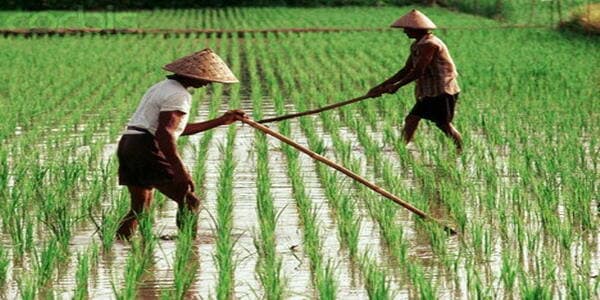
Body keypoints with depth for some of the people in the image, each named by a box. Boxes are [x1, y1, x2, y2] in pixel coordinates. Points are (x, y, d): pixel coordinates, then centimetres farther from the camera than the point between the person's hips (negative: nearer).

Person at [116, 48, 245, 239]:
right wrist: (179, 169, -26)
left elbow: (180, 129, 28)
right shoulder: (178, 95, -10)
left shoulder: (163, 87, 23)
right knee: (189, 201, -5)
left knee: (139, 208, 15)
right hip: (147, 149, -10)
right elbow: (165, 132, -22)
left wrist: (220, 121, 30)